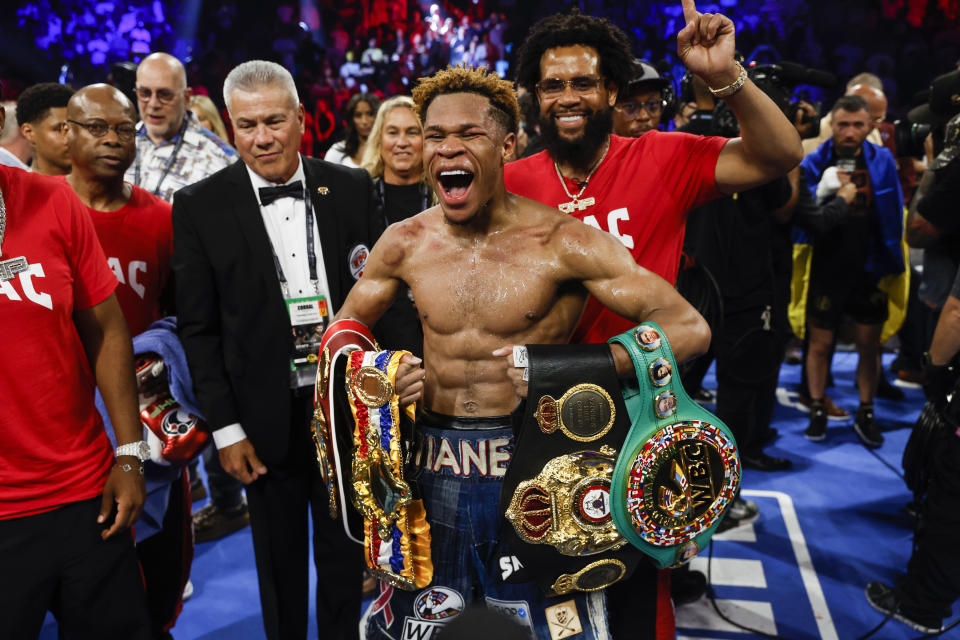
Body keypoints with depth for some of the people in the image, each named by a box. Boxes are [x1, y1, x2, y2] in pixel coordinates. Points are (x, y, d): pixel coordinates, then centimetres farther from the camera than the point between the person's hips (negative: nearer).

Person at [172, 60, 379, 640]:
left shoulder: (352, 189, -1)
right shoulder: (201, 206, -6)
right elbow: (199, 328, -4)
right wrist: (226, 428, -6)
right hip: (268, 416, -1)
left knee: (345, 551, 18)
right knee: (279, 561, 17)